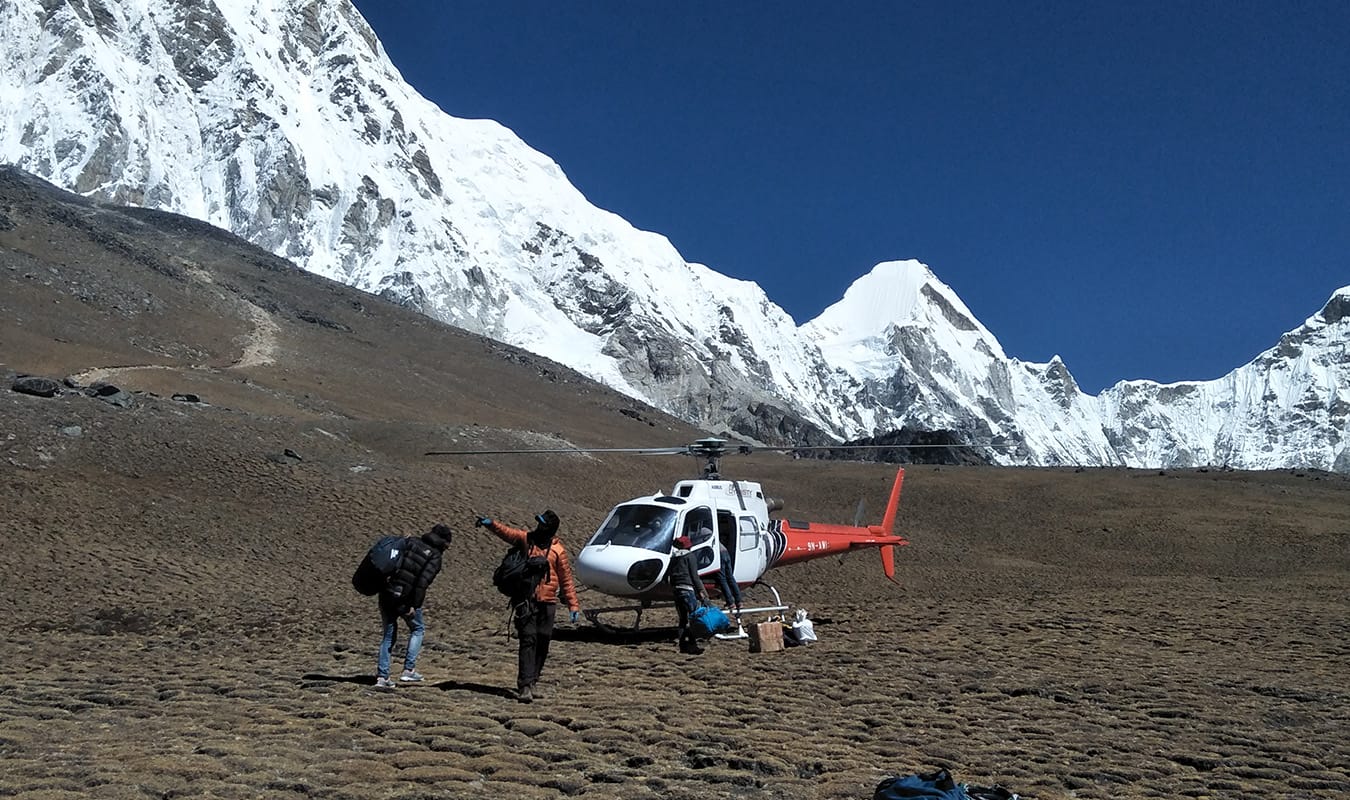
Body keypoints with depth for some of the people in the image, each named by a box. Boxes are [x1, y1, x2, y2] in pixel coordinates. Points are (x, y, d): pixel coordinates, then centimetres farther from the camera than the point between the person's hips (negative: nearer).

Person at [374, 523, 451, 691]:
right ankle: (408, 670, 11)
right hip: (406, 599, -4)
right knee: (418, 629, 20)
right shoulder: (435, 556, -4)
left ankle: (382, 676, 10)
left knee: (389, 634, 16)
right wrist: (414, 605, -15)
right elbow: (423, 581, -15)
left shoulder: (411, 542, 9)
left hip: (387, 594, 4)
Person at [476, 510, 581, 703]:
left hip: (547, 602, 1)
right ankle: (525, 686, -14)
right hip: (526, 601, -1)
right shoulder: (526, 538, 6)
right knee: (528, 640, -11)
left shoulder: (558, 550, 2)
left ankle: (533, 681, 22)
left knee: (543, 643, 7)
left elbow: (566, 580, 6)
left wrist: (574, 606, 4)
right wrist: (490, 523, -22)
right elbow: (506, 532, -3)